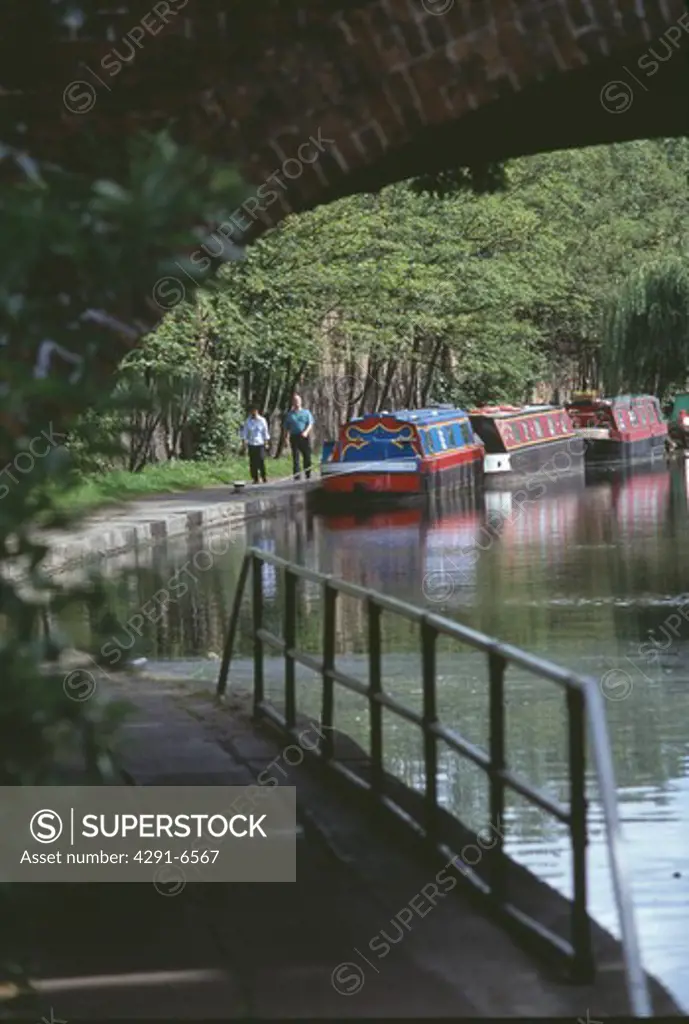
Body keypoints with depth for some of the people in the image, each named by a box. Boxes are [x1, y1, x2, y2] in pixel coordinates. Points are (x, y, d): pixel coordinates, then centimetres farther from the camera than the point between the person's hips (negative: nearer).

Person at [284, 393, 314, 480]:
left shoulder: (306, 412, 12)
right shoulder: (289, 415, 13)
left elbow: (310, 424, 3)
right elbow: (286, 428, 12)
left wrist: (306, 432, -16)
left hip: (305, 437, 0)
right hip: (294, 437, 0)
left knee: (307, 457, 0)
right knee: (295, 457, -6)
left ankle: (308, 476, 11)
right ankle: (297, 477, -7)